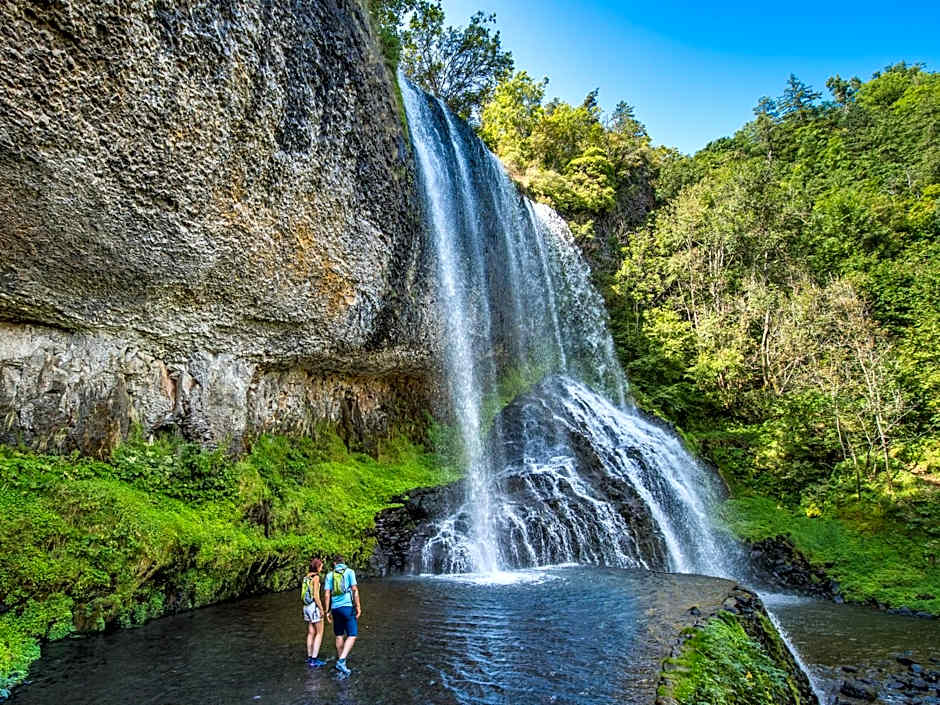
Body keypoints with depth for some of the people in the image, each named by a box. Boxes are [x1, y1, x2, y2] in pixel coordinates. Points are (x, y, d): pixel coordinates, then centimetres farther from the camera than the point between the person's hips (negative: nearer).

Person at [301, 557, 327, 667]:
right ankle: (314, 659, -2)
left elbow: (303, 594, 13)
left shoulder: (306, 577, 9)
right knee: (319, 633, 0)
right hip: (314, 606, -8)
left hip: (306, 606, 8)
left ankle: (309, 657, 19)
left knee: (311, 633, 14)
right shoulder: (316, 577, -15)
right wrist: (322, 609, -12)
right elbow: (316, 595, -18)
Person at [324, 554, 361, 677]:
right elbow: (355, 590, -7)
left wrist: (328, 611, 10)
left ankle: (340, 661, 23)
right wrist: (358, 606, -5)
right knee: (352, 635, -3)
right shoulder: (350, 572, 0)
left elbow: (327, 594, 5)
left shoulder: (330, 575, 8)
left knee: (339, 636, 16)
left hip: (335, 608, 4)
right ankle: (341, 661, -17)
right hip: (347, 606, -4)